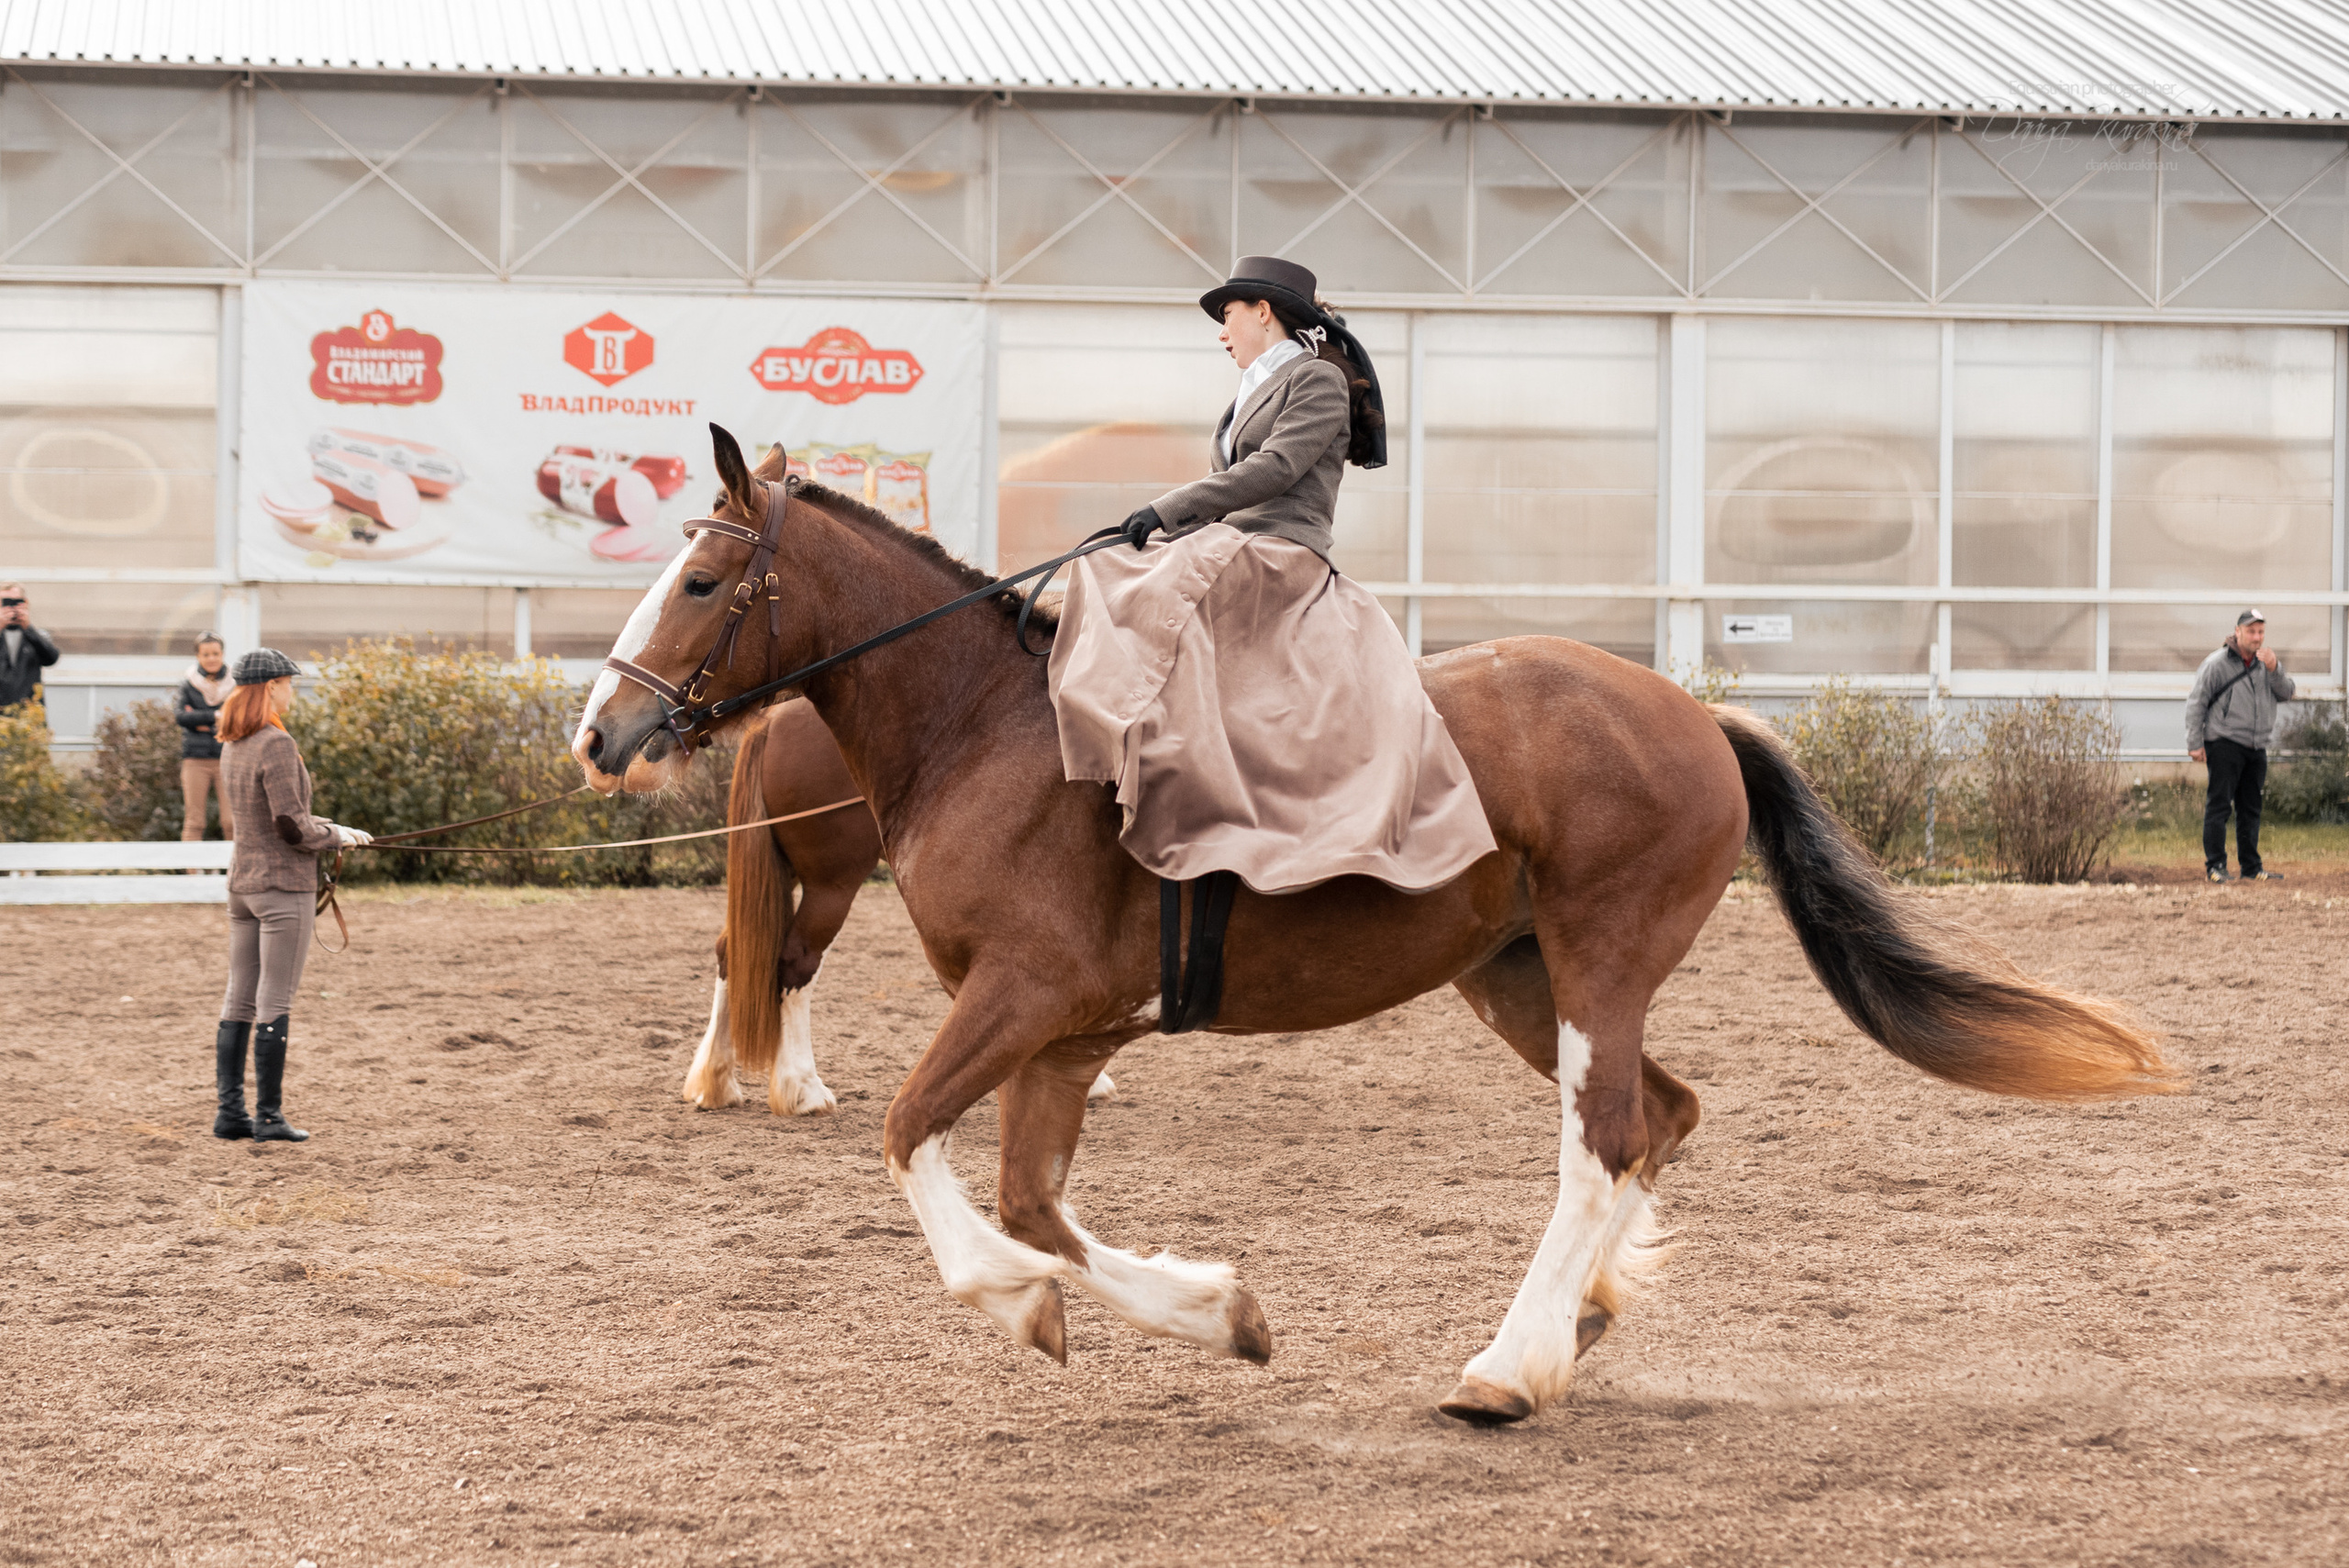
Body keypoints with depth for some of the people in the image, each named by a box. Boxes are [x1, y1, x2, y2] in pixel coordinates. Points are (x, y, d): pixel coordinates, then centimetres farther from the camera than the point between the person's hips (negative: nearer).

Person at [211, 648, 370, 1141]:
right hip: (283, 884, -8)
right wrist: (339, 836, -3)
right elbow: (292, 828, -20)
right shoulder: (276, 745, -17)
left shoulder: (232, 746, 10)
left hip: (242, 881, 8)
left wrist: (325, 828, 16)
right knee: (274, 1004, -3)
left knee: (239, 1001, 10)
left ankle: (230, 1113, 13)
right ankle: (269, 1116, 1)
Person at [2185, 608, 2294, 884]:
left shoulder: (2265, 662, 13)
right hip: (2224, 744, -6)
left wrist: (2274, 670, -12)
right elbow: (2196, 703, -3)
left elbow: (2286, 694, 6)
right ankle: (2215, 865, -6)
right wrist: (2195, 743, -9)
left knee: (2251, 809, 9)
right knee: (2219, 805, -8)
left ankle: (2251, 868, 14)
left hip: (2257, 747, 6)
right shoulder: (2217, 664, -4)